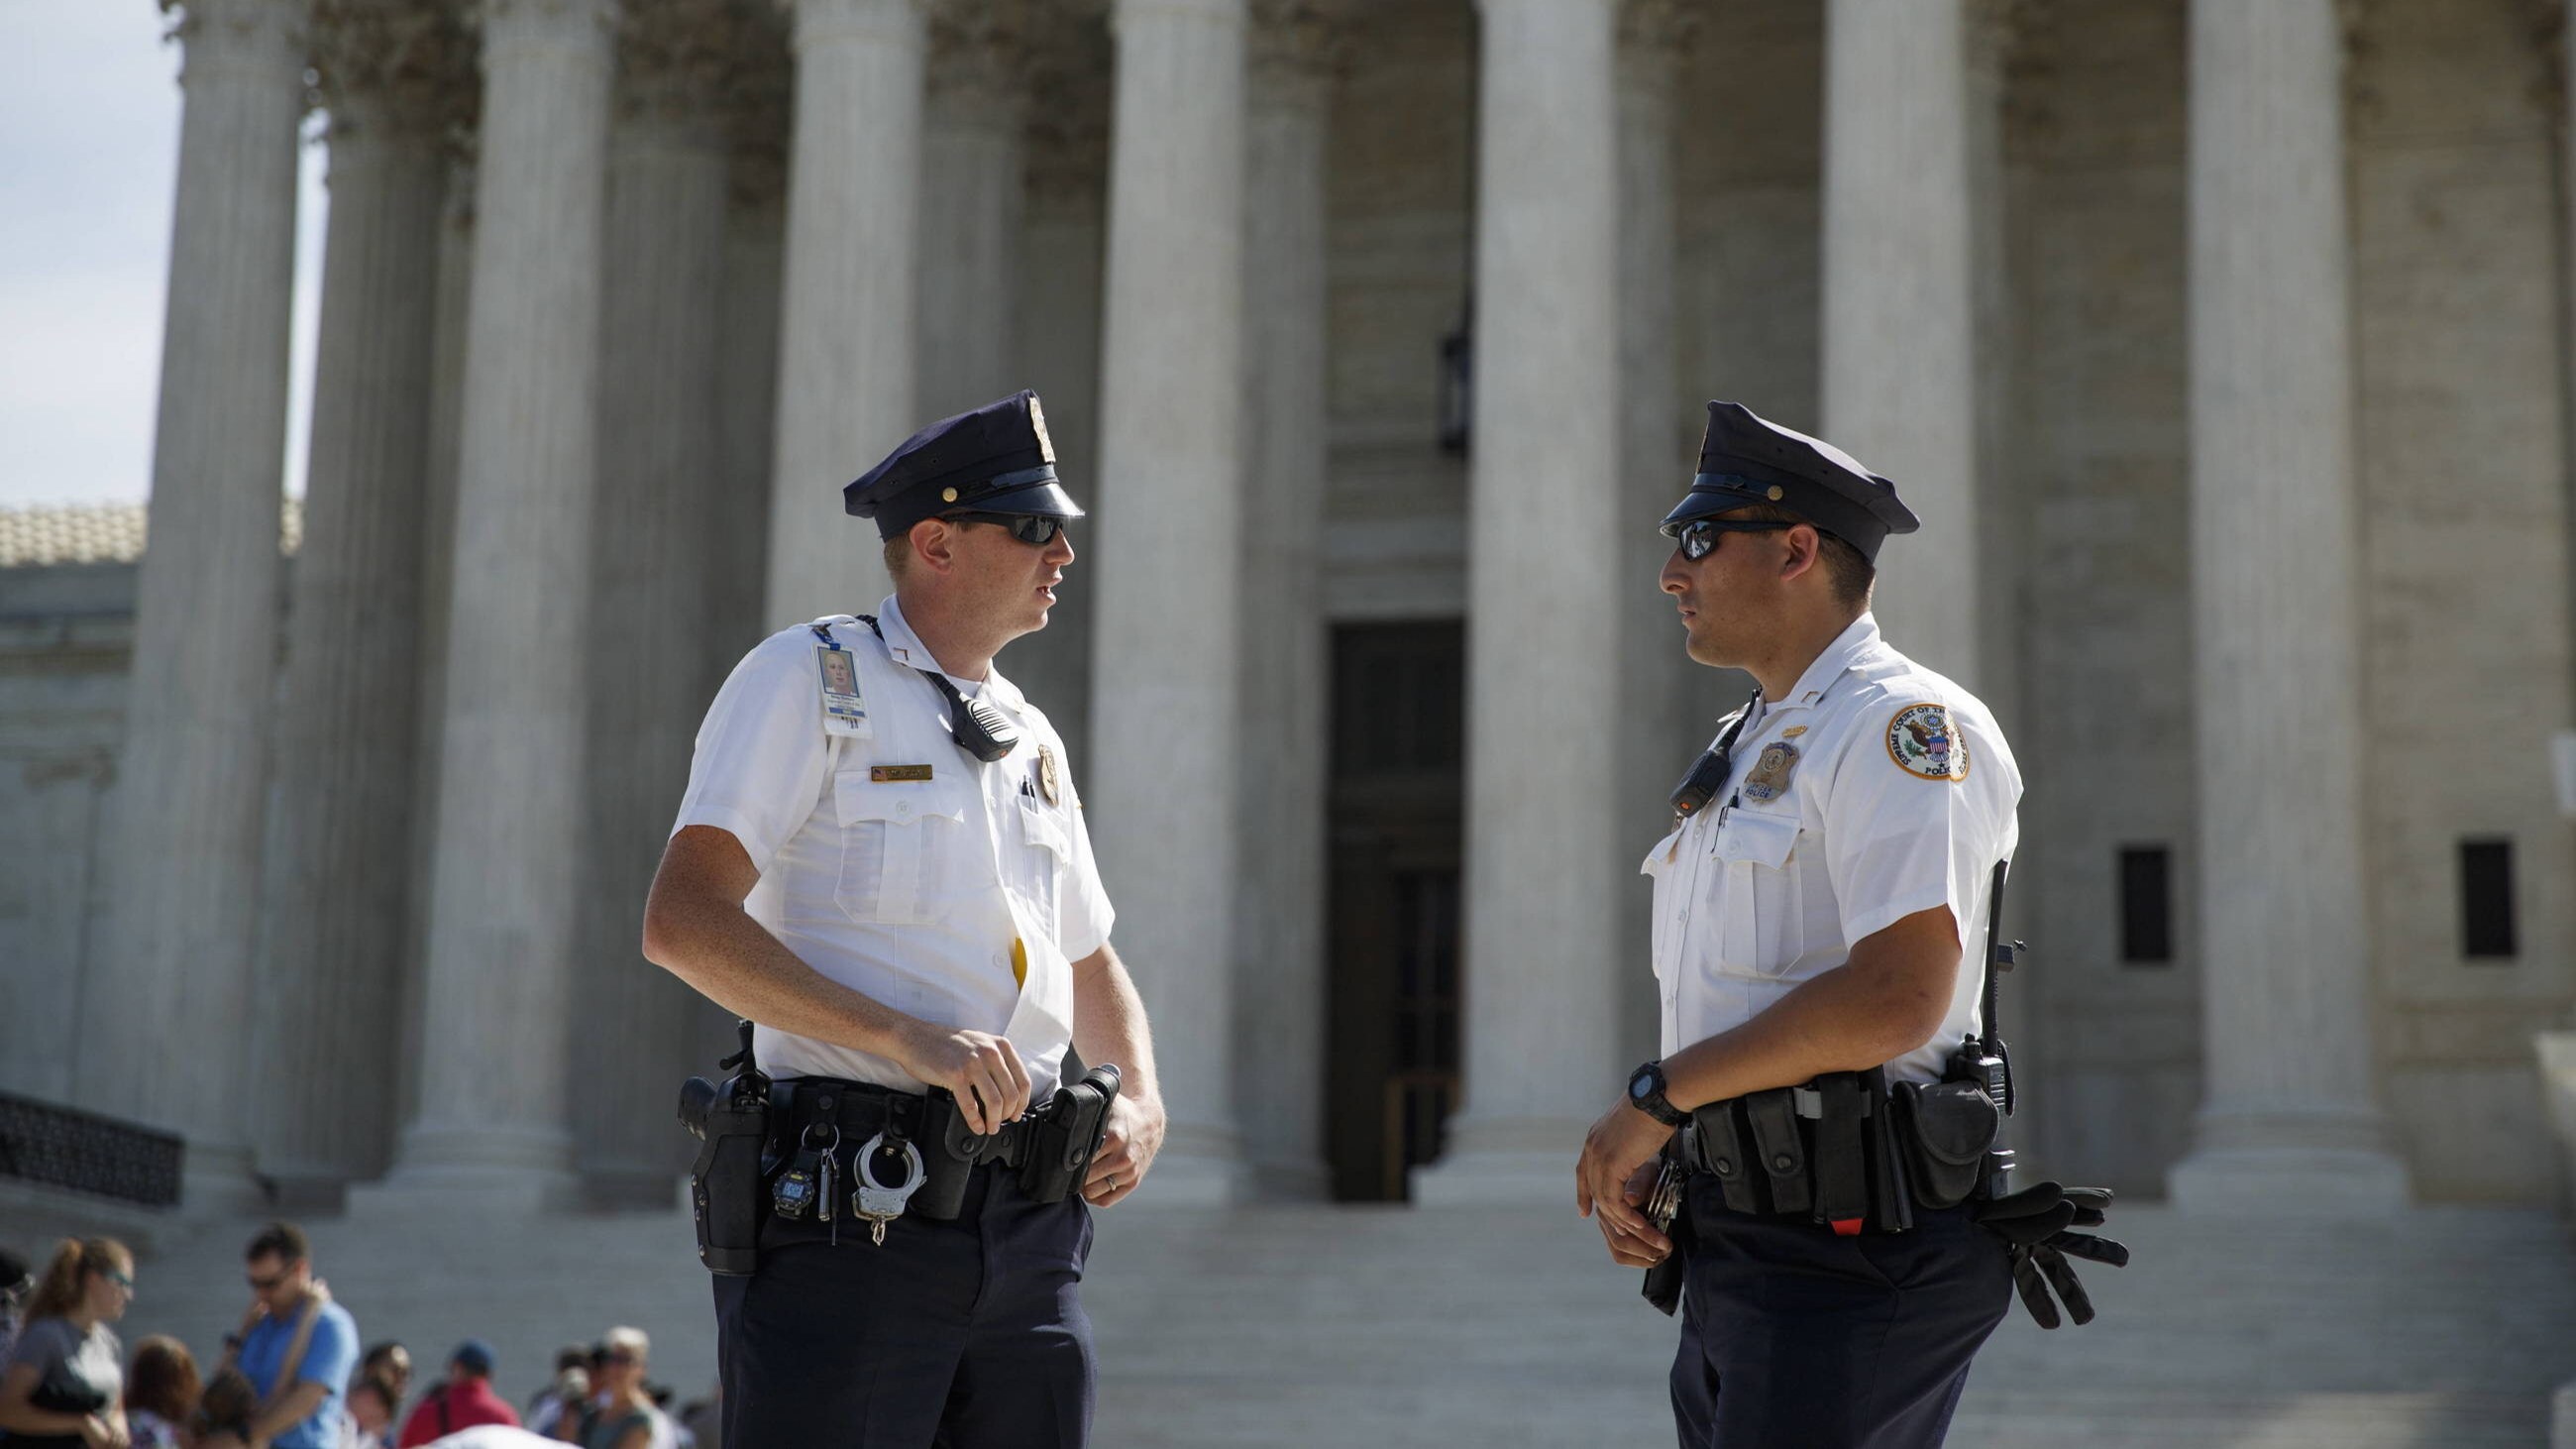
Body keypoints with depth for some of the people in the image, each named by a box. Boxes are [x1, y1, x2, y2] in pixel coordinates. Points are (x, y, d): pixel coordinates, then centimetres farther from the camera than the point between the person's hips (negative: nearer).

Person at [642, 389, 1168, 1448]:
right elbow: (683, 923, -11)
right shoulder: (810, 680, 1)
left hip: (1032, 1230, 7)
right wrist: (906, 1038, -19)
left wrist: (1142, 1100, 11)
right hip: (852, 1220, -6)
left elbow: (1091, 964, 33)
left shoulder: (1032, 740, 21)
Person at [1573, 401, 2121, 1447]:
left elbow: (1897, 996, -23)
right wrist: (1639, 1170, 4)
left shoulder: (1901, 725, -10)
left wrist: (1657, 1095, -15)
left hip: (1852, 1261, -9)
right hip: (1739, 1251, 9)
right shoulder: (1745, 753, 20)